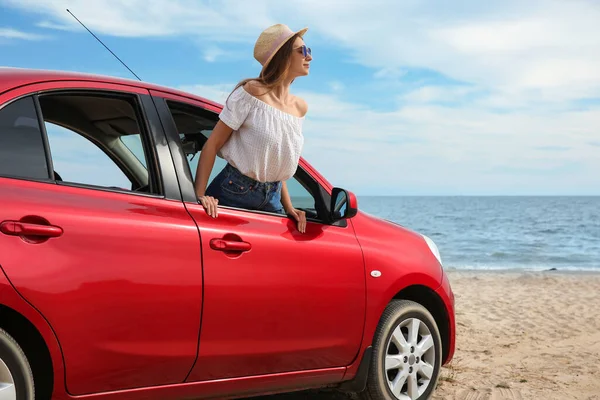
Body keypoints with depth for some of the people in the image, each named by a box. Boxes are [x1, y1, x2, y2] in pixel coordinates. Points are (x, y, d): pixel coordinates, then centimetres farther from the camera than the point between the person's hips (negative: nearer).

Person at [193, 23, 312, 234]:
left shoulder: (300, 107, 7)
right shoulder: (252, 92, -12)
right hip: (234, 193, -6)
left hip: (271, 199, 6)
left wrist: (288, 206, 6)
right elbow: (212, 145, -13)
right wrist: (200, 194, -22)